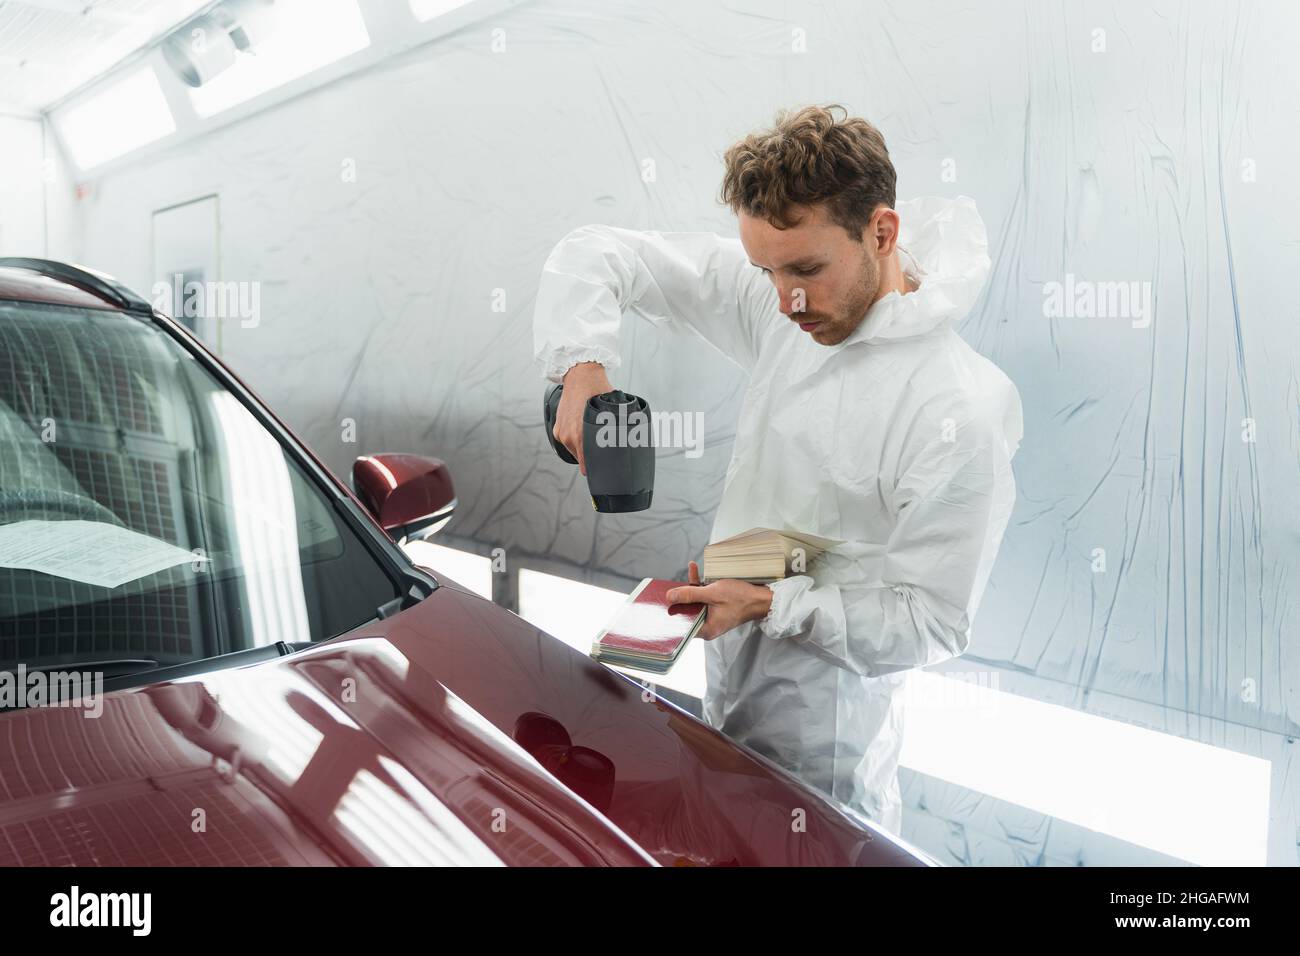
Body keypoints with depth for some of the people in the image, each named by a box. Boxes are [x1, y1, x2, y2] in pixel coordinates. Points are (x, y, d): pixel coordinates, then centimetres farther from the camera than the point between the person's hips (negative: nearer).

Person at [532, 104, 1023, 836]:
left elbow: (932, 623, -21)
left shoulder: (961, 412, -27)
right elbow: (594, 255, -4)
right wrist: (582, 366, -20)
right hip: (726, 691, 7)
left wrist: (769, 603, -27)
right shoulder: (775, 309, -10)